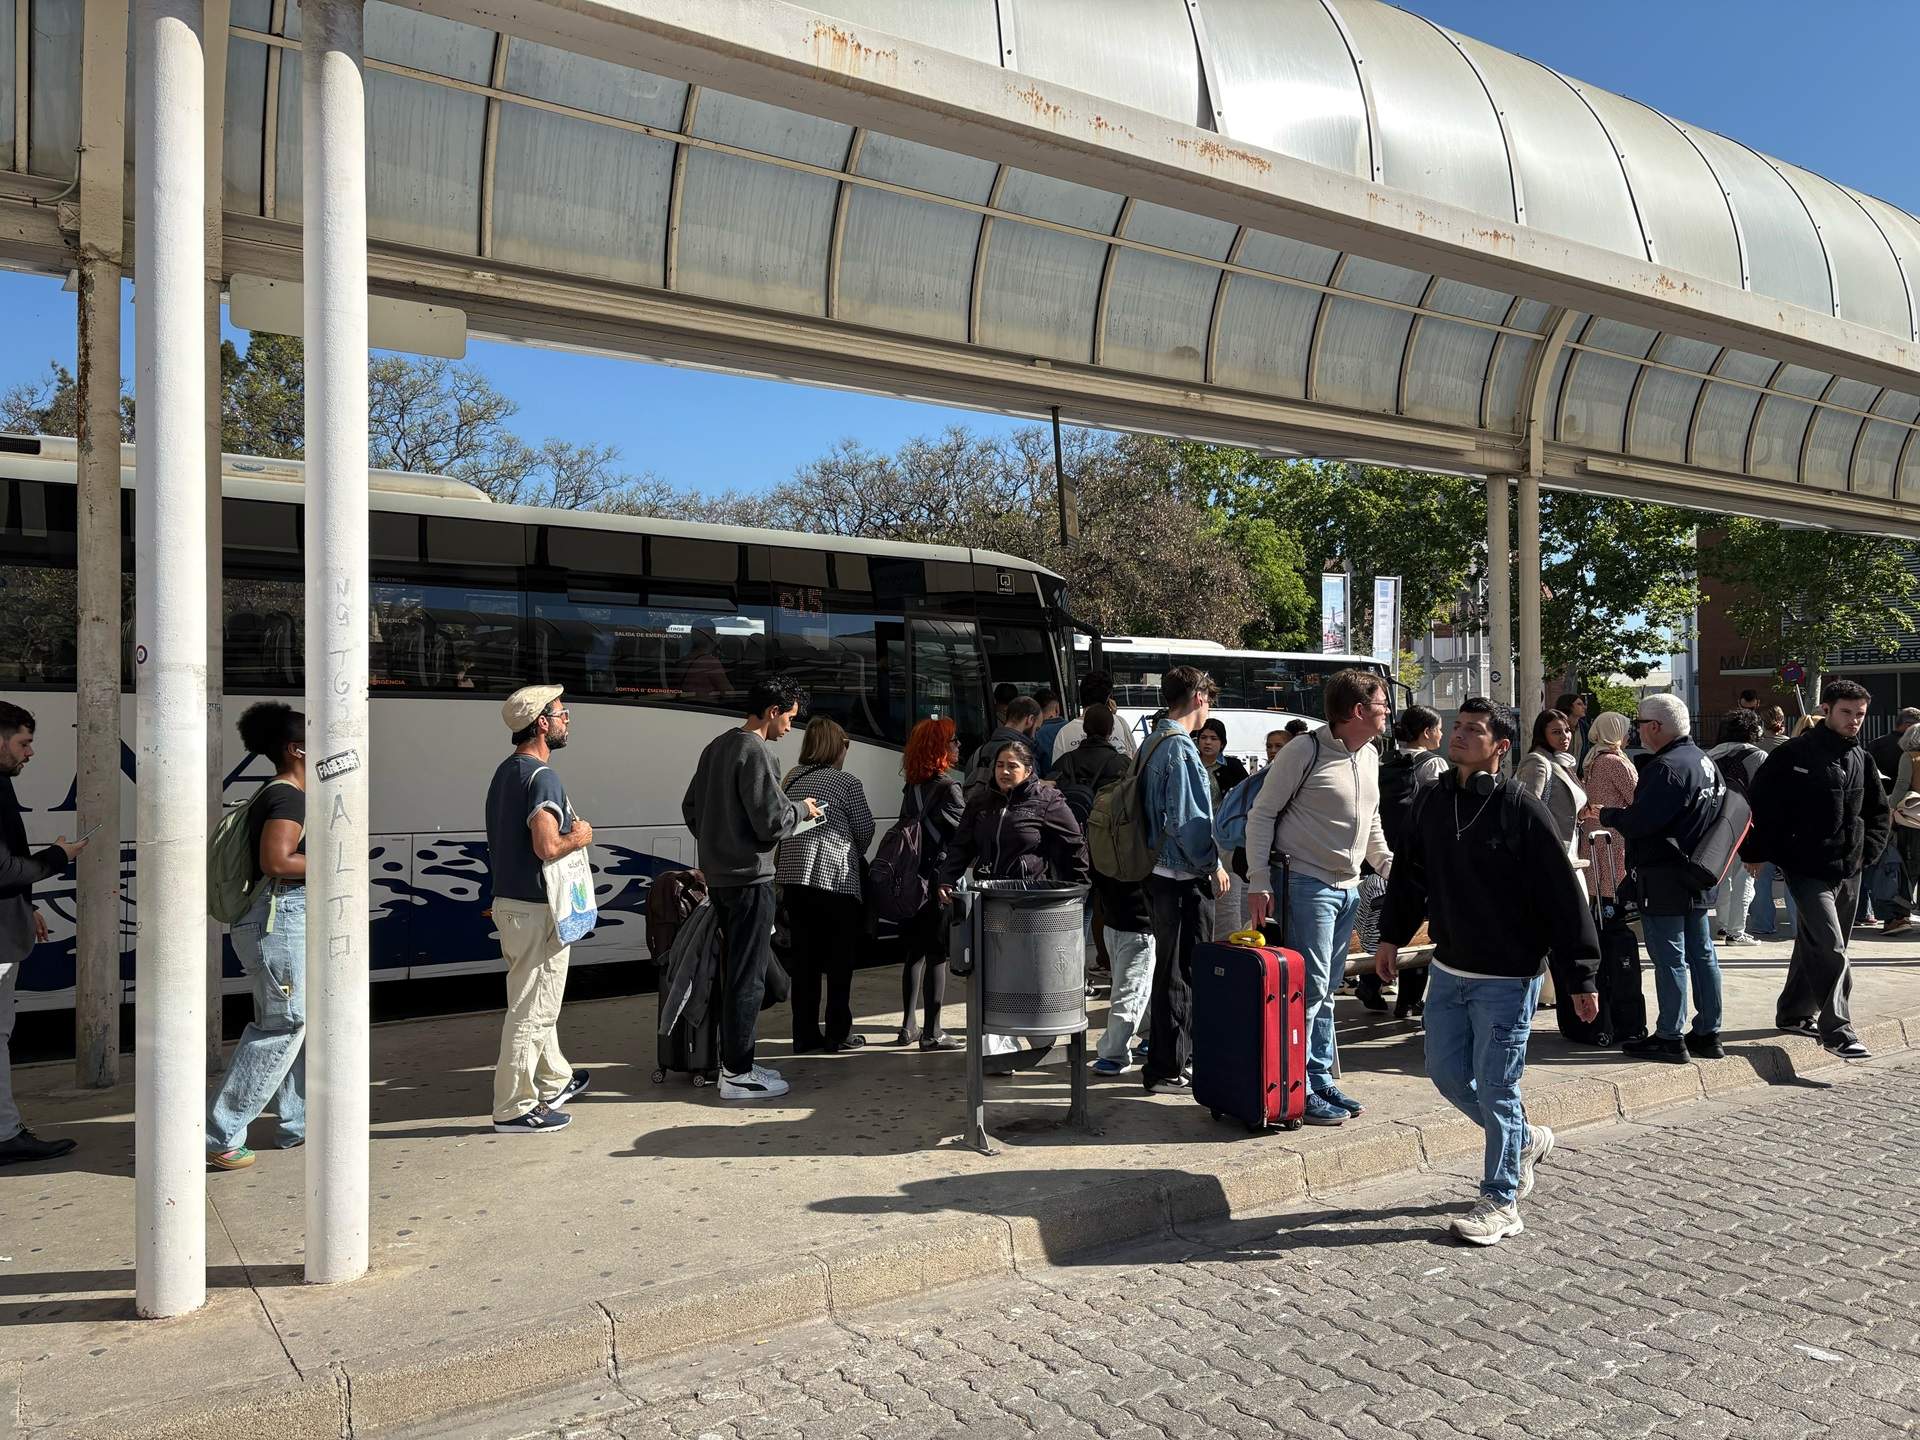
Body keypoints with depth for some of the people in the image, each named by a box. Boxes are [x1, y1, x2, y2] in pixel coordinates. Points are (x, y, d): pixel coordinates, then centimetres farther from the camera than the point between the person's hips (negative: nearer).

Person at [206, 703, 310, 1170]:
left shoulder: (274, 794, 16)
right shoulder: (288, 797, -16)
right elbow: (277, 861, -25)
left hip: (289, 922, 11)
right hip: (280, 920, -11)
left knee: (304, 1023, 17)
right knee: (281, 1030, -6)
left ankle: (298, 1123, 27)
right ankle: (219, 1136, 0)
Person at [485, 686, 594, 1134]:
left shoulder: (505, 772, 11)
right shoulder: (542, 776, -20)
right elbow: (547, 847, -30)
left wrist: (567, 830, 14)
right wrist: (577, 837, -12)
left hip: (510, 902, 10)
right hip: (536, 910, -10)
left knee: (539, 1001, 22)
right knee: (532, 1009, -1)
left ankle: (553, 1081, 37)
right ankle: (513, 1108, 6)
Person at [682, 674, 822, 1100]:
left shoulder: (717, 746, 12)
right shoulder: (755, 752, -17)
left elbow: (691, 807, 19)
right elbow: (773, 823, -20)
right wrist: (802, 810, -2)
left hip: (718, 875, 10)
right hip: (749, 878, -10)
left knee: (734, 970, 17)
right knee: (748, 976, -2)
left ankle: (734, 1061, 26)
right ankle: (737, 1076, 4)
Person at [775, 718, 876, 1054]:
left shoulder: (790, 780, 11)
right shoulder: (848, 783, -4)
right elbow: (865, 831, 1)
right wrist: (855, 854, 21)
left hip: (794, 878, 5)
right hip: (836, 879, -5)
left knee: (804, 959, 11)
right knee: (840, 961, 6)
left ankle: (804, 1035, 15)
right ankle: (839, 1035, 11)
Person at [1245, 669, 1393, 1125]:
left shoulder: (1369, 756, 11)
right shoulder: (1305, 753, -13)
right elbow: (1262, 814, -11)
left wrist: (1388, 865, 14)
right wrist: (1259, 882, -15)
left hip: (1347, 887, 8)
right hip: (1307, 884, -8)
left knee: (1327, 989, 15)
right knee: (1309, 987, -6)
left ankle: (1320, 1079, 25)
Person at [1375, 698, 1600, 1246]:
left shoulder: (1522, 810, -15)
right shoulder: (1434, 800, 3)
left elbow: (1562, 897, -14)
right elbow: (1409, 871, 15)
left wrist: (1579, 977, -13)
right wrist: (1392, 935, 13)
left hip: (1507, 976, -7)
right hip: (1449, 969, 7)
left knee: (1496, 1086, 0)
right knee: (1446, 1071, 14)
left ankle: (1501, 1202, 16)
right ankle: (1524, 1140, 39)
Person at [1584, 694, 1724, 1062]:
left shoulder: (1666, 767, -19)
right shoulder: (1703, 760, 13)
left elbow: (1639, 822, -24)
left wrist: (1605, 815, -6)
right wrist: (1622, 815, 18)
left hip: (1665, 878, -10)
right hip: (1698, 876, 10)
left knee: (1669, 959, -3)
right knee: (1702, 954, 13)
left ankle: (1669, 1038, 3)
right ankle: (1707, 1034, 21)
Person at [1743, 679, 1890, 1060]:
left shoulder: (1861, 760, 10)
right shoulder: (1793, 755, -10)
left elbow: (1880, 811, 22)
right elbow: (1759, 806, -9)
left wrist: (1868, 847, 9)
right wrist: (1759, 854, -11)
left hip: (1848, 873, 7)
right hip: (1808, 871, -7)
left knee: (1814, 948, 16)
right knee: (1830, 950, -14)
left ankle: (1793, 1014, 31)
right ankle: (1837, 1031, -11)